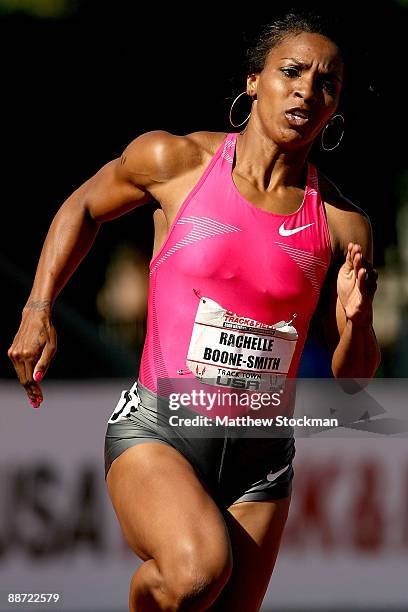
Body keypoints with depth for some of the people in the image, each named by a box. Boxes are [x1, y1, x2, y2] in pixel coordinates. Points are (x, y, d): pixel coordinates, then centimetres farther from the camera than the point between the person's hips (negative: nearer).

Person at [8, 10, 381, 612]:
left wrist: (354, 320, -13)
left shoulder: (342, 225, 1)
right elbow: (84, 206, 17)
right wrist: (37, 312, 8)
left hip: (260, 459, 3)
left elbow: (352, 378, 9)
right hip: (156, 432, -3)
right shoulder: (174, 160, -3)